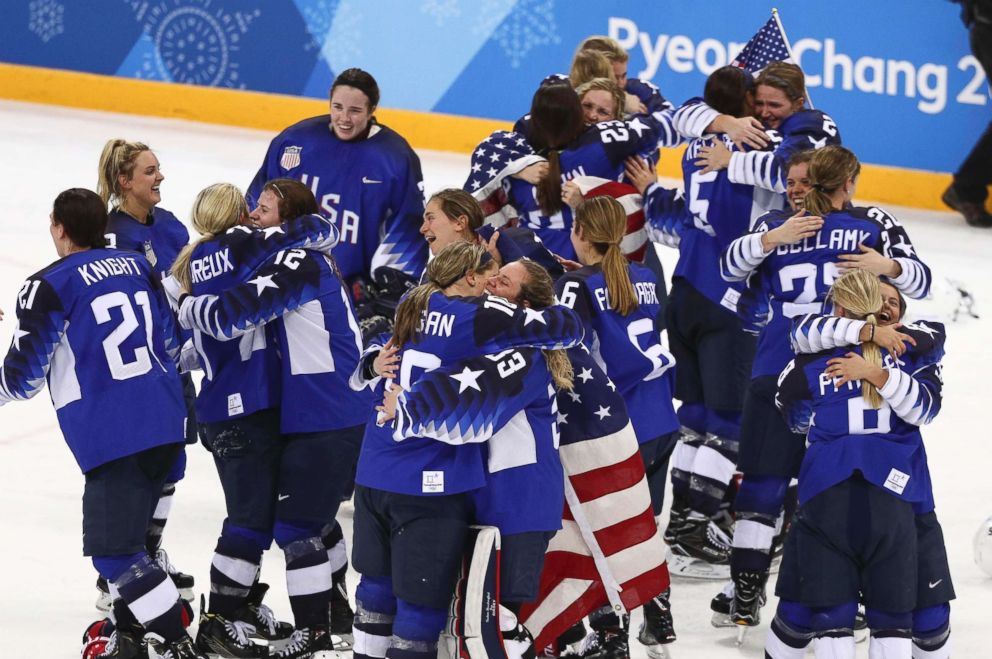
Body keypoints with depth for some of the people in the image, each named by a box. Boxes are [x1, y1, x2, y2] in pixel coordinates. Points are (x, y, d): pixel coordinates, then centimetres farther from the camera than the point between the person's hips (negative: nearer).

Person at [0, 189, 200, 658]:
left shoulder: (50, 286, -9)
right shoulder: (139, 266, 12)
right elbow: (171, 342, 21)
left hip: (114, 437, -8)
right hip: (166, 422, 8)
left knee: (114, 548, -7)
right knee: (128, 529, 23)